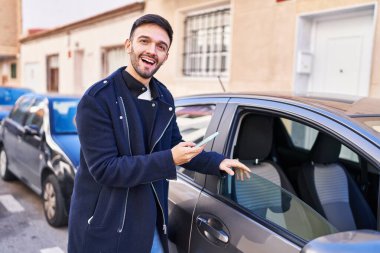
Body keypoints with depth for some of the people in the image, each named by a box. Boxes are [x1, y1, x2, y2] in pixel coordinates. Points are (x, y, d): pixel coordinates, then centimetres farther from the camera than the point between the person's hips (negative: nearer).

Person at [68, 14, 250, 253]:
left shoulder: (164, 97, 3)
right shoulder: (98, 99, -18)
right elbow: (104, 169, -23)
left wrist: (217, 162, 4)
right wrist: (169, 160, -27)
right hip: (105, 226, -5)